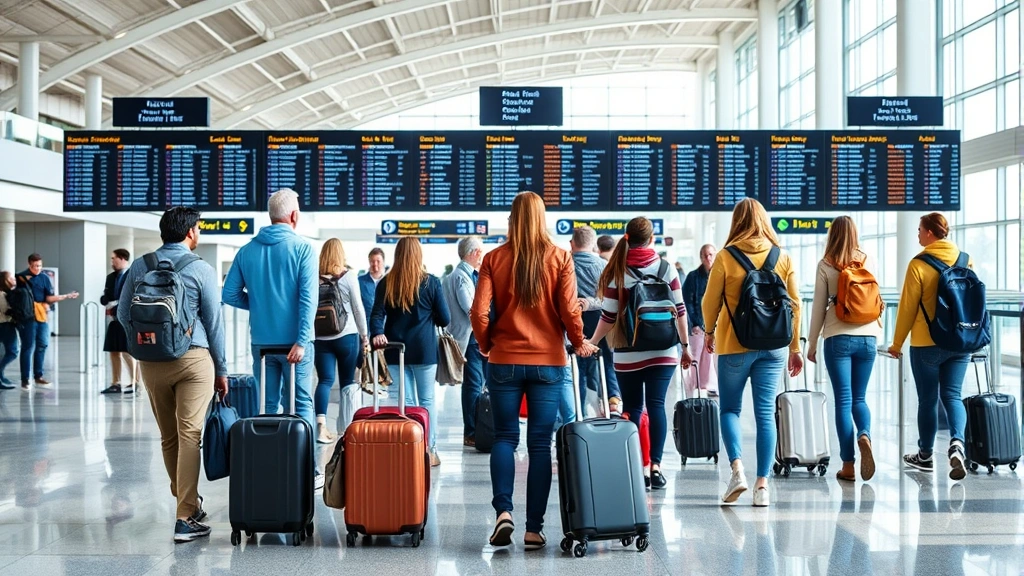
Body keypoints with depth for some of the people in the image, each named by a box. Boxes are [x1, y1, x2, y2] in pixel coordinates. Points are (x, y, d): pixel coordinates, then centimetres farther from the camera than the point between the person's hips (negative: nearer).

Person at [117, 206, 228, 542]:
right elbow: (214, 323, -1)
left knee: (168, 437, 15)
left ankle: (186, 499, 31)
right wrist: (222, 370, 8)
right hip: (193, 358, -4)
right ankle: (185, 518, -9)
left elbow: (123, 314, 10)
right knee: (189, 435, -6)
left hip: (151, 361, 4)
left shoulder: (140, 266, 5)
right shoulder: (201, 270, -4)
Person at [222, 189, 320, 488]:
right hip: (293, 341, -4)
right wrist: (302, 341, -18)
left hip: (261, 341, 4)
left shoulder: (247, 251, 4)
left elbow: (230, 295, 4)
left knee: (267, 406, 11)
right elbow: (308, 298, -15)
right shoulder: (302, 248, -7)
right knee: (301, 405, 3)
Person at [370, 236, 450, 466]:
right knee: (427, 400, 7)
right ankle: (430, 451, 9)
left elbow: (377, 315, -7)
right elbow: (444, 319, 1)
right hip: (424, 349, -2)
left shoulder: (386, 283, 2)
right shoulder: (431, 282, -3)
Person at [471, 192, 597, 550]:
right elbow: (569, 310, -7)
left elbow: (479, 311, -6)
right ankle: (534, 528, 5)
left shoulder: (494, 258, -1)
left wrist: (486, 345, 12)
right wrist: (579, 343, 11)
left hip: (505, 360, 0)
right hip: (549, 362, 0)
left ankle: (503, 511, -7)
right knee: (540, 443, 4)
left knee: (504, 438, 11)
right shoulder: (559, 258, -2)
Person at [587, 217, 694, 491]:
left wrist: (592, 342, 10)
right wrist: (686, 346, 9)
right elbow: (679, 310, 1)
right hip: (663, 351, 1)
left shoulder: (617, 271, -4)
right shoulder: (666, 268, 0)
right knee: (656, 405, 1)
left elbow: (609, 316, -4)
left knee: (631, 408, 7)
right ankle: (655, 465, -6)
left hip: (628, 353, -1)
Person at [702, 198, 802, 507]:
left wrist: (710, 331, 19)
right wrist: (795, 348, 13)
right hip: (773, 346, 2)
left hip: (734, 345, -2)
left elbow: (710, 302, 0)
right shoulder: (782, 258, 2)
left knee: (730, 408, 11)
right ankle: (762, 483, 2)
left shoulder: (725, 258, -6)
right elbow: (794, 305, 4)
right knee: (765, 413, 5)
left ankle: (737, 468, -8)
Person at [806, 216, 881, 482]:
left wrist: (812, 344, 8)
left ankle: (848, 465, 1)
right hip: (867, 337, 3)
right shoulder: (867, 262, 5)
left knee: (843, 400, 2)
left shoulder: (826, 266, -2)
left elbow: (819, 307, 0)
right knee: (859, 398, 13)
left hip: (838, 338, -3)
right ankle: (865, 435, -17)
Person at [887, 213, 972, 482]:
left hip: (926, 343, -4)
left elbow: (908, 307, -8)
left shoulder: (919, 264, -11)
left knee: (928, 398, 9)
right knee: (952, 395, 8)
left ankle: (925, 456, 20)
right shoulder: (965, 261, 2)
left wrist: (897, 343, 1)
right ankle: (957, 442, -17)